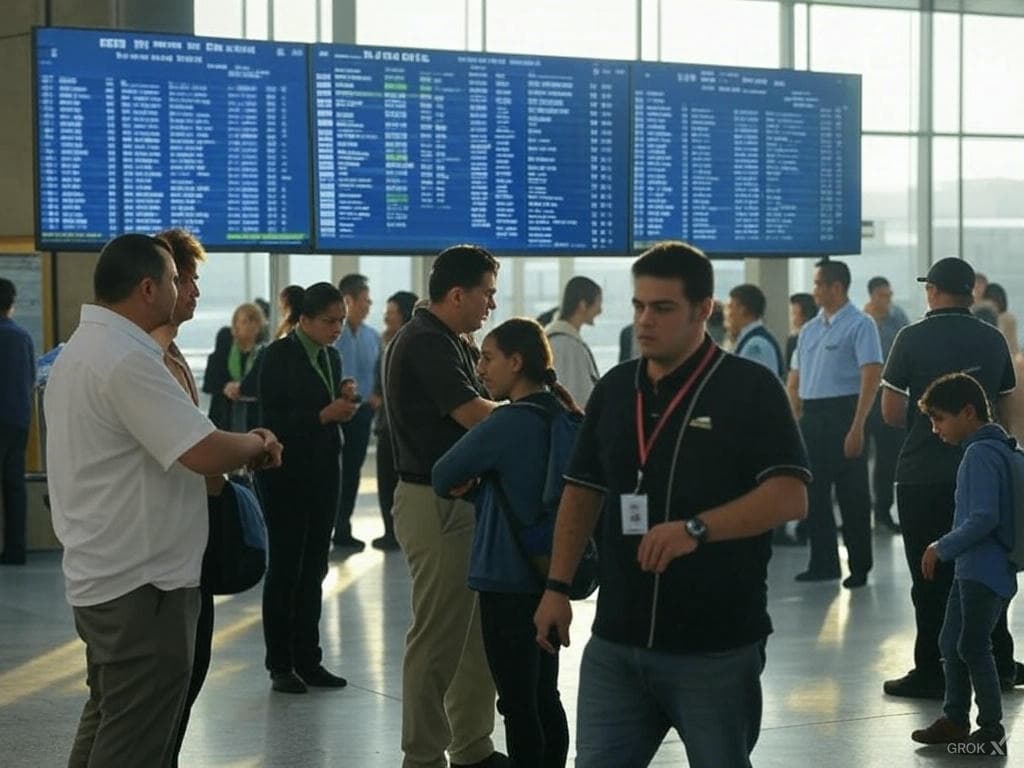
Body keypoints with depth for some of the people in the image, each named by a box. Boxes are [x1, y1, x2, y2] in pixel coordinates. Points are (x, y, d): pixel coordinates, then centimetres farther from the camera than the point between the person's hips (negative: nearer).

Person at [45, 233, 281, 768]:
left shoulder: (80, 351, 13)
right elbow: (205, 453, -26)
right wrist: (259, 444, -5)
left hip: (101, 576, 11)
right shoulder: (126, 359, -20)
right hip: (142, 582, -10)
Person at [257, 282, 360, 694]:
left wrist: (344, 399, -3)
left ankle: (308, 661, 14)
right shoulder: (279, 355, -10)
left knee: (313, 568, 8)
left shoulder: (330, 356, 11)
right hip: (286, 474, -6)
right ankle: (280, 665, 6)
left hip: (323, 471, 7)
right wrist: (325, 414, -22)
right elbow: (275, 420, -15)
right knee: (285, 567, 0)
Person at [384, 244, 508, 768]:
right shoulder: (424, 344, -16)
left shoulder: (451, 343, 15)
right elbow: (475, 415, -22)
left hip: (459, 499, 10)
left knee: (476, 630, 14)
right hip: (435, 504, -10)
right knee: (438, 636, -4)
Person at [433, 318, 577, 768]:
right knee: (544, 697, 15)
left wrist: (457, 488, 13)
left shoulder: (509, 423, -17)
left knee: (517, 703, -1)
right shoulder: (564, 418, 6)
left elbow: (443, 477, -9)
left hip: (508, 582, -8)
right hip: (550, 578, 8)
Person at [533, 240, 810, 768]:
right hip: (615, 642, 5)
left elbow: (791, 496, -15)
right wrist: (557, 587, 8)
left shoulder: (750, 388, -7)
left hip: (717, 648, -5)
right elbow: (582, 491, 17)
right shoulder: (614, 389, 11)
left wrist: (695, 529, -26)